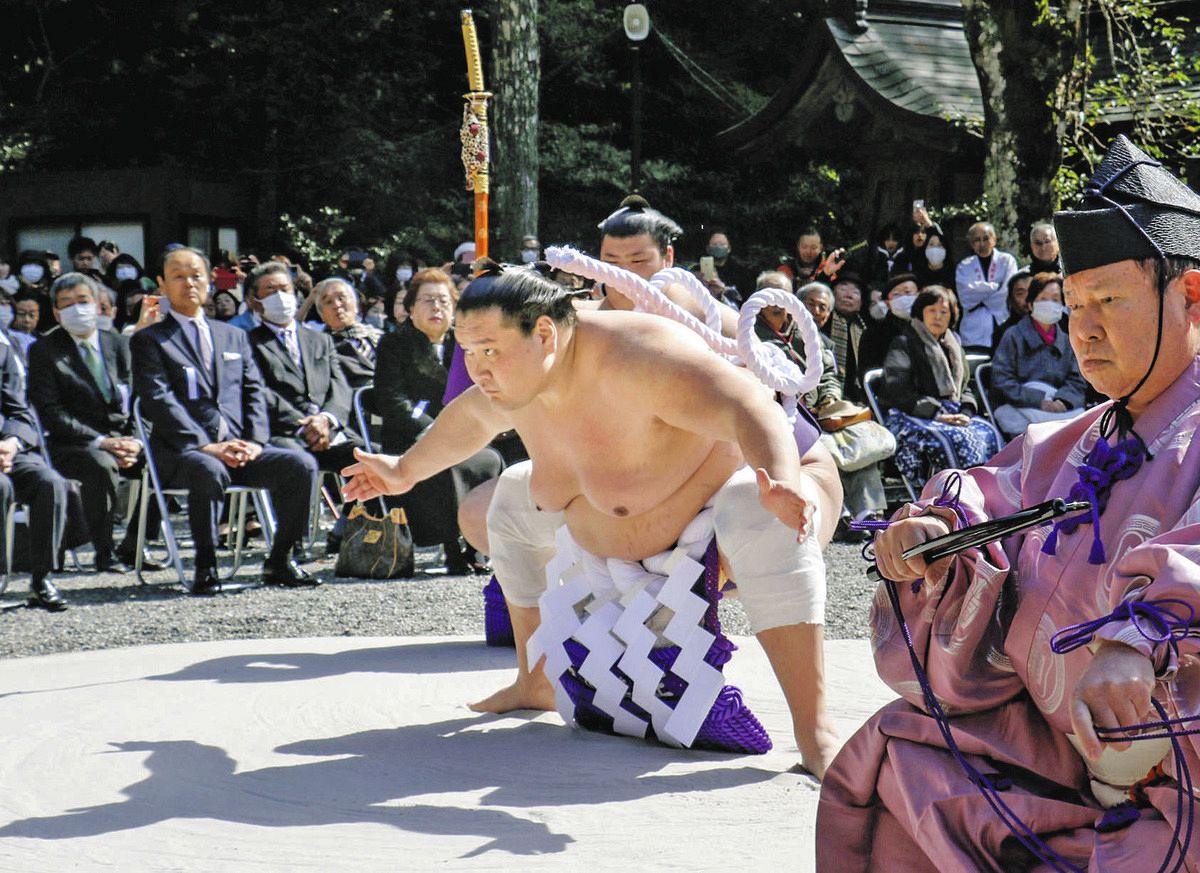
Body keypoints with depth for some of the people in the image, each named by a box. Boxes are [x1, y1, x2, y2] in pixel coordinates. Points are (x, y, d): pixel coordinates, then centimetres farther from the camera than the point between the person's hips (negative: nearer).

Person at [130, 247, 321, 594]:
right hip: (181, 452, -5)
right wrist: (206, 446, -18)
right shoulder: (148, 340, 7)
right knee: (210, 471, -39)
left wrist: (255, 442, -5)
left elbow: (254, 392, 16)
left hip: (238, 449, 5)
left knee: (302, 464, -20)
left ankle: (279, 561, -8)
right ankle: (205, 566, -23)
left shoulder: (234, 336, 24)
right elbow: (159, 401, -6)